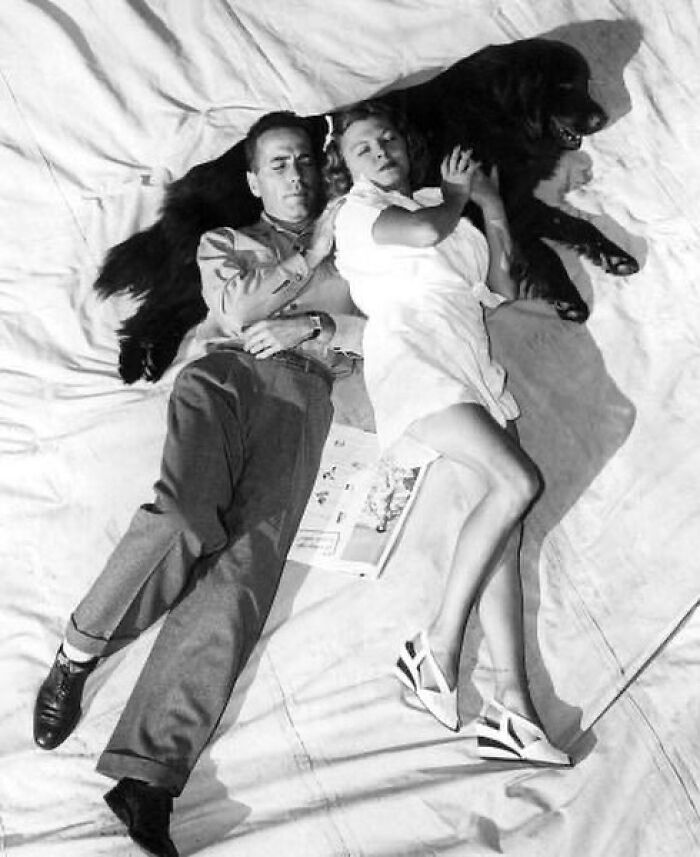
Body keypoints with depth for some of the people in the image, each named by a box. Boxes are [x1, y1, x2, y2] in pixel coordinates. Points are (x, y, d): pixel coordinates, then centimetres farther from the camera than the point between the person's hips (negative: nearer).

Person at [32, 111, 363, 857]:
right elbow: (239, 314, 7)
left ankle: (148, 776, -33)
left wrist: (314, 328, 1)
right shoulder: (223, 242, 28)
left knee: (243, 559, -24)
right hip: (226, 371, 0)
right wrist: (310, 258, 11)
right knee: (186, 514, -35)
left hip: (303, 388, 0)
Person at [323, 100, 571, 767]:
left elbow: (500, 287, 24)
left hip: (471, 367, 6)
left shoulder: (434, 205, 31)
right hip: (412, 357, -6)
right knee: (518, 482, -25)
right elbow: (424, 231, -11)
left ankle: (511, 703, -18)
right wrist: (456, 192, 10)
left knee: (505, 505, -12)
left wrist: (491, 206, 18)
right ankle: (438, 648, -19)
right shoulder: (358, 208, 12)